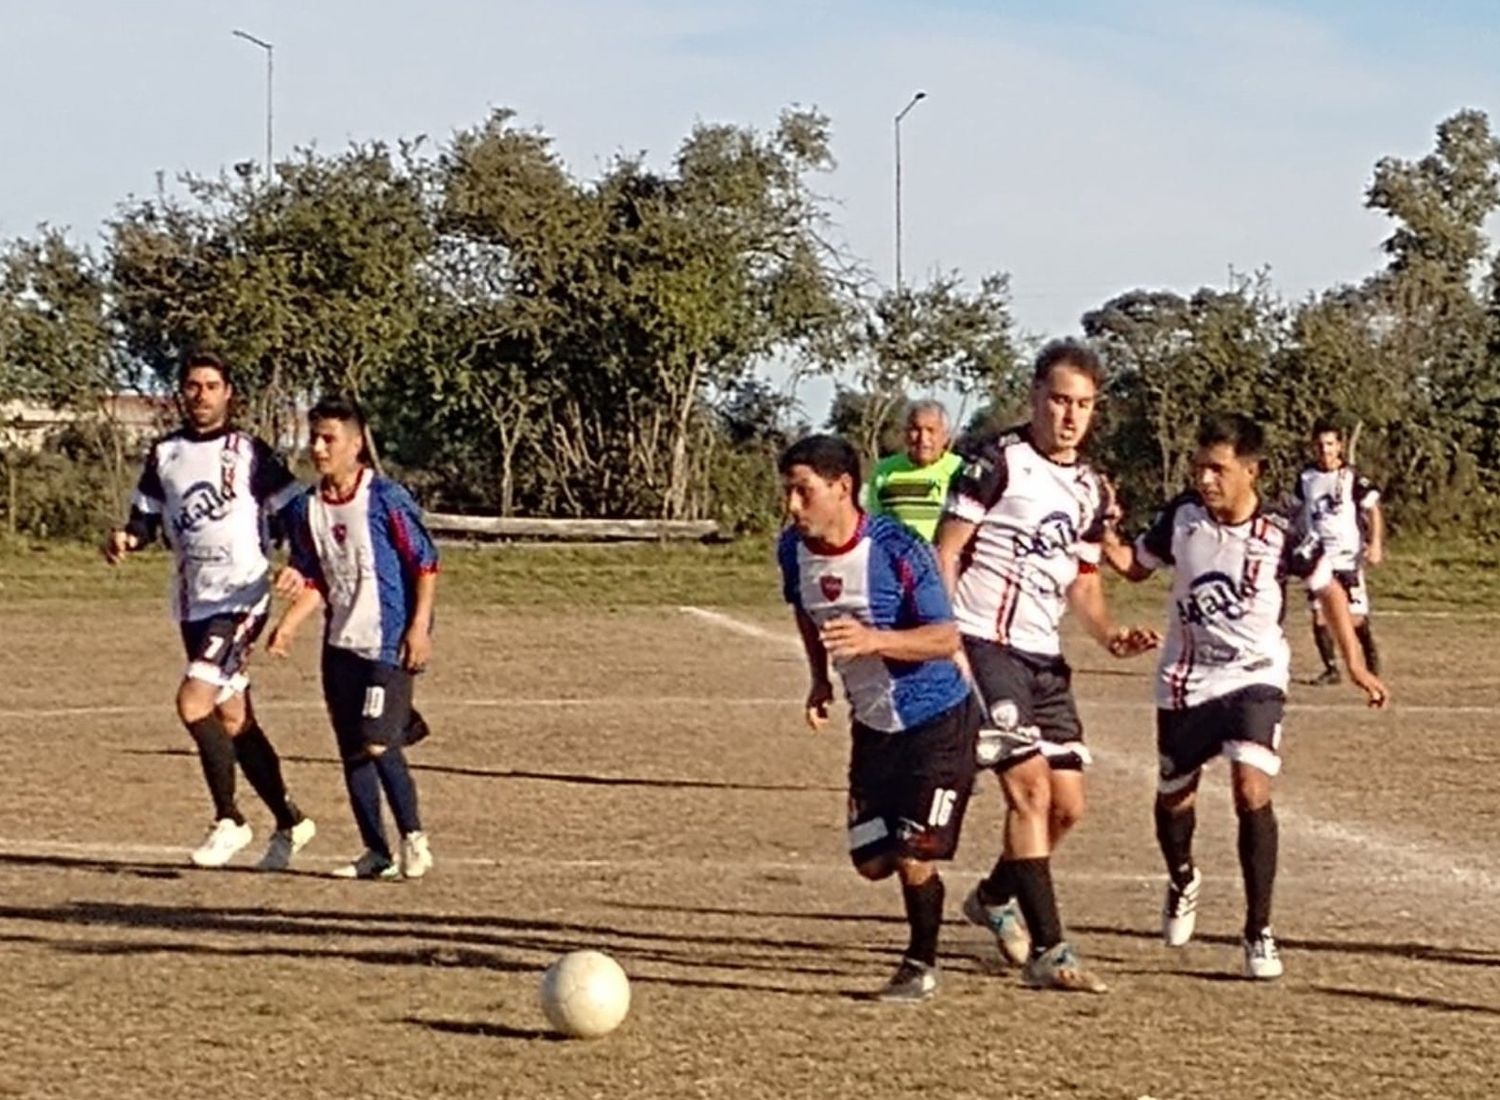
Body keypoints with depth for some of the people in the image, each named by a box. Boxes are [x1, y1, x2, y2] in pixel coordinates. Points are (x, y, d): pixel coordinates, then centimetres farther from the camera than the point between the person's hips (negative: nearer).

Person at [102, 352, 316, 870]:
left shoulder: (249, 453, -5)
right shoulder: (164, 454, 10)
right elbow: (147, 517, 16)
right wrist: (128, 537, -6)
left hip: (240, 598, -6)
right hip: (193, 603, 6)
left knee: (193, 702, -19)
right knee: (232, 718, 11)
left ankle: (228, 820, -5)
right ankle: (290, 822, 24)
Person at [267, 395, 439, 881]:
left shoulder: (386, 499, -11)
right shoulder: (308, 508, 7)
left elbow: (426, 563, -8)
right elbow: (314, 581, 12)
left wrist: (420, 627, -14)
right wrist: (289, 624, -3)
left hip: (388, 642, -7)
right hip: (340, 642, 7)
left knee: (378, 744, -14)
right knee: (352, 752, 7)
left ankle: (413, 836, 6)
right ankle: (377, 852, 16)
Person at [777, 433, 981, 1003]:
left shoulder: (897, 550, -24)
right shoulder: (794, 549, -5)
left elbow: (946, 637, -23)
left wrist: (875, 640, -37)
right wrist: (820, 678, 10)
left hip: (937, 723, -6)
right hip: (873, 723, 7)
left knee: (913, 857, -10)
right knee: (871, 861, 6)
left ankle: (921, 965, 13)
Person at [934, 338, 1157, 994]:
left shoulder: (1089, 490, 14)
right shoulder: (996, 464, -7)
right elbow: (945, 553, -9)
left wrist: (1110, 635, 2)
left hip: (1043, 658, 7)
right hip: (983, 645, -7)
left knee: (1068, 806, 7)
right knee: (1030, 787, -16)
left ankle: (995, 898, 34)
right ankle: (1048, 951, -14)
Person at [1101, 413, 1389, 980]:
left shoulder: (1281, 536, -16)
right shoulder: (1182, 516, -8)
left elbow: (1329, 590, 0)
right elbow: (1136, 565, 8)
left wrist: (1356, 666, 0)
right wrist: (1104, 534, -12)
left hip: (1254, 679, -3)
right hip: (1185, 682, 3)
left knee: (1251, 791, -21)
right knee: (1174, 798, 15)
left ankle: (1259, 932, -9)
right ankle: (1183, 882, 49)